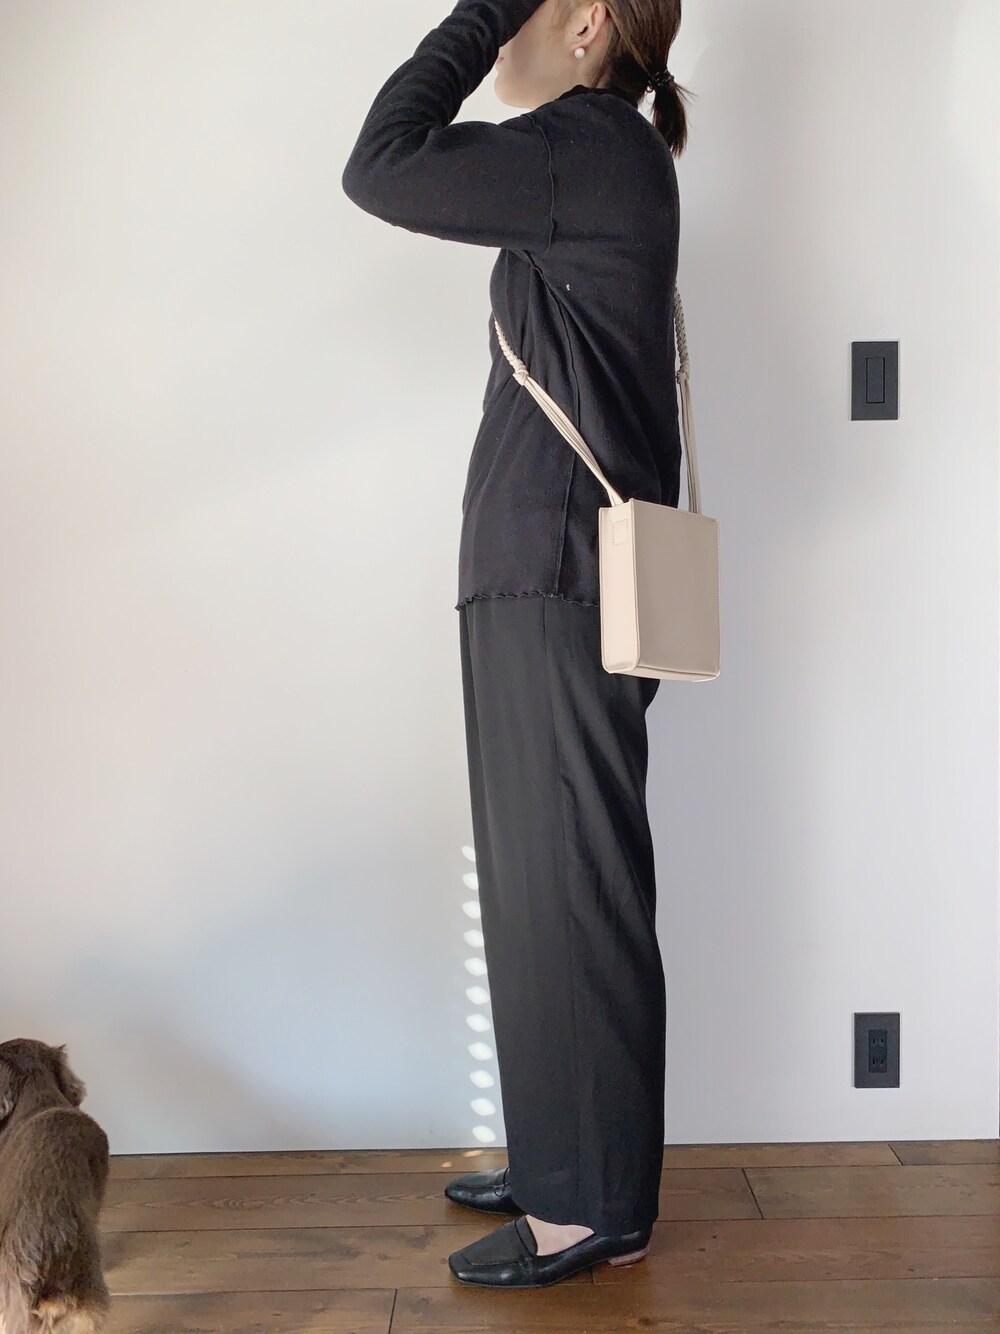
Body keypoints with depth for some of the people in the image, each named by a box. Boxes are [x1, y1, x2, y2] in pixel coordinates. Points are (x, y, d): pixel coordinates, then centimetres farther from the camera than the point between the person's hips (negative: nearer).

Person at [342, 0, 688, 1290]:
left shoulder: (592, 148, -7)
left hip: (563, 584, -10)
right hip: (544, 579, 10)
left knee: (569, 889, -5)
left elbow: (380, 166, -8)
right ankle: (561, 1160, 26)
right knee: (543, 883, 13)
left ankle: (597, 1205, 9)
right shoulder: (601, 164, 22)